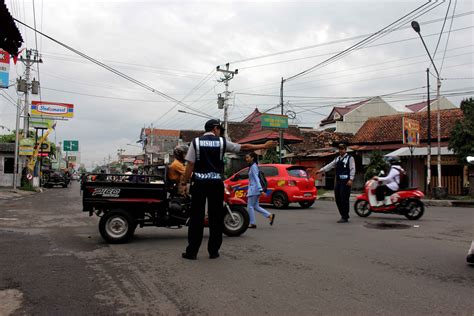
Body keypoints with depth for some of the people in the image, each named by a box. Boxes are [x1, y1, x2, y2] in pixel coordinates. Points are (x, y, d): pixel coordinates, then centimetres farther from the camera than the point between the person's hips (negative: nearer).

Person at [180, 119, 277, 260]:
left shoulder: (196, 142, 3)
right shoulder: (222, 142, 3)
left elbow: (190, 164, -4)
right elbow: (244, 147, 9)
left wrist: (185, 181, 4)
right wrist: (264, 146, 19)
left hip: (199, 183, 0)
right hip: (216, 183, 0)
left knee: (196, 217, 2)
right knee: (215, 218, 8)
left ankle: (192, 252, 4)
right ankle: (213, 251, 13)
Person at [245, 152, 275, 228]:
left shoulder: (253, 166, -13)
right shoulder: (251, 166, 16)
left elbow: (256, 179, -21)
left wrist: (260, 189, -25)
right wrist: (249, 190, 23)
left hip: (254, 189, -10)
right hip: (252, 189, 10)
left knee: (250, 206, -2)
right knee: (255, 206, 10)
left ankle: (253, 223, 4)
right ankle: (270, 215, 8)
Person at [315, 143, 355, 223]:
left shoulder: (350, 158, -2)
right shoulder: (337, 158, 19)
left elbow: (352, 169, -8)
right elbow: (330, 165, 17)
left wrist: (351, 179, -18)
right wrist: (321, 170, 7)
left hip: (345, 181, -7)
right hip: (338, 180, 7)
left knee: (344, 199, -8)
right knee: (338, 198, 7)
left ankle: (345, 217, 1)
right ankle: (343, 215, 19)